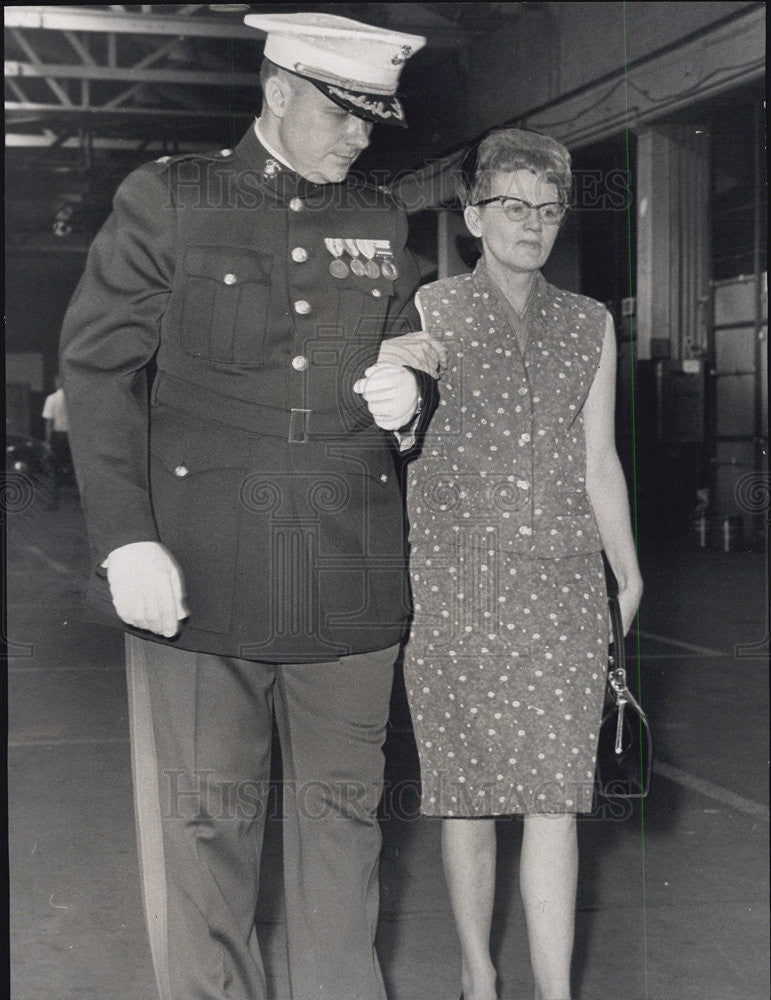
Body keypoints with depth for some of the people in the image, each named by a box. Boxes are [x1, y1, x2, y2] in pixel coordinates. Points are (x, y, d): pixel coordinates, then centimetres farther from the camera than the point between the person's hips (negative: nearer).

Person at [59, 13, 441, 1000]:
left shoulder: (380, 222, 15)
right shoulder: (165, 197, 3)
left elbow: (413, 366, 25)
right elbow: (98, 368, -2)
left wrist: (407, 400, -1)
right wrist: (125, 537, -12)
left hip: (350, 576, 4)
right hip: (197, 571, -3)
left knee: (343, 805, 10)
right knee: (204, 817, 3)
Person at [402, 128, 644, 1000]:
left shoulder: (590, 324, 13)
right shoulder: (428, 313, 4)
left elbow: (599, 459, 15)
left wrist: (628, 576, 10)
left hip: (561, 584, 2)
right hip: (456, 578, -2)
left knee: (555, 794, -2)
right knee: (467, 791, 5)